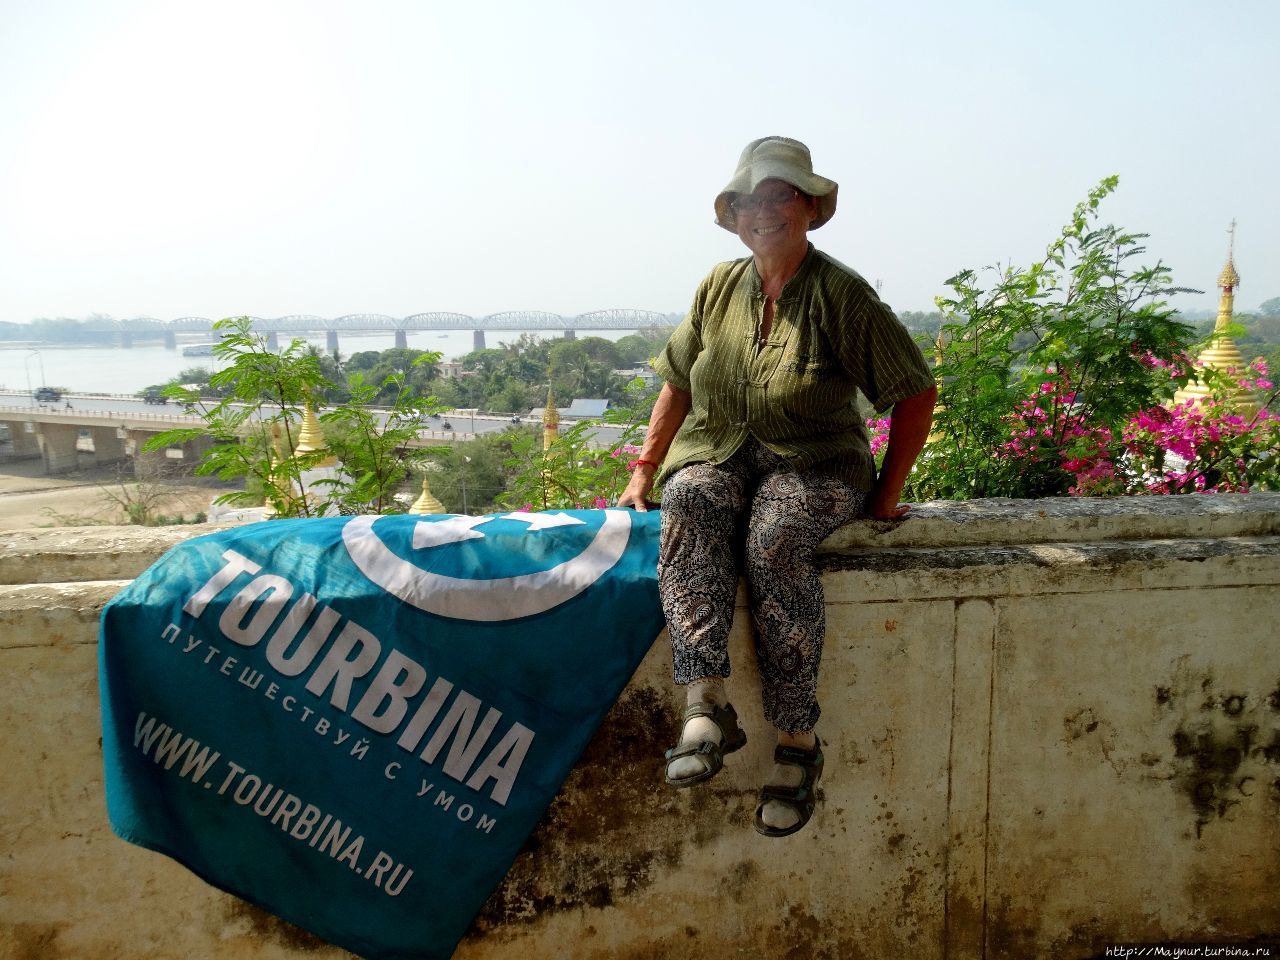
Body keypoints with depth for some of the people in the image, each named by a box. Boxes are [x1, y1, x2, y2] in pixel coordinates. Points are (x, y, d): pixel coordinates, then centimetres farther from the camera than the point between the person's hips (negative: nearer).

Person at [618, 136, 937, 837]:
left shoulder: (839, 293, -5)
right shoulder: (720, 286, 9)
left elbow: (916, 392, -3)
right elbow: (678, 382, 17)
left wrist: (886, 495, -4)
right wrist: (643, 473, 11)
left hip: (812, 464, -3)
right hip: (717, 453, 4)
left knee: (774, 539, -36)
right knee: (689, 503, -33)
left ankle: (797, 739, -24)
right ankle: (707, 707, -39)